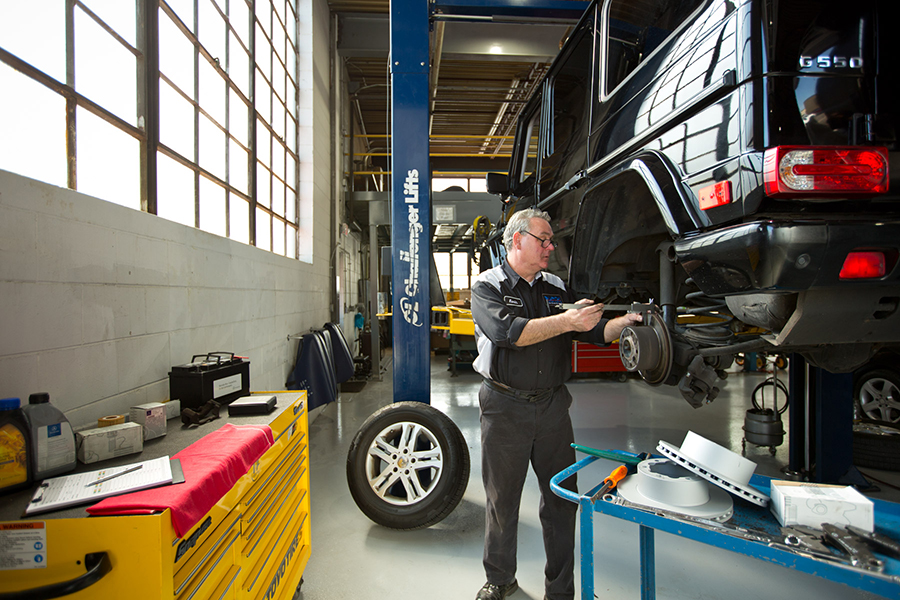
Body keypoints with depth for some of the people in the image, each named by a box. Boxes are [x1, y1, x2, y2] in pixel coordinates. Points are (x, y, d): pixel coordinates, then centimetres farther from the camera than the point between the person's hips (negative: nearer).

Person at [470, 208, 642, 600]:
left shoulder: (556, 288, 10)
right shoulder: (487, 287, -4)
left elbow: (592, 331, 7)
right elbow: (507, 332, -22)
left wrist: (625, 322, -11)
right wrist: (566, 321, -25)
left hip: (552, 405, 4)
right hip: (505, 406, -3)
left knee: (562, 500, 10)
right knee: (501, 499, 12)